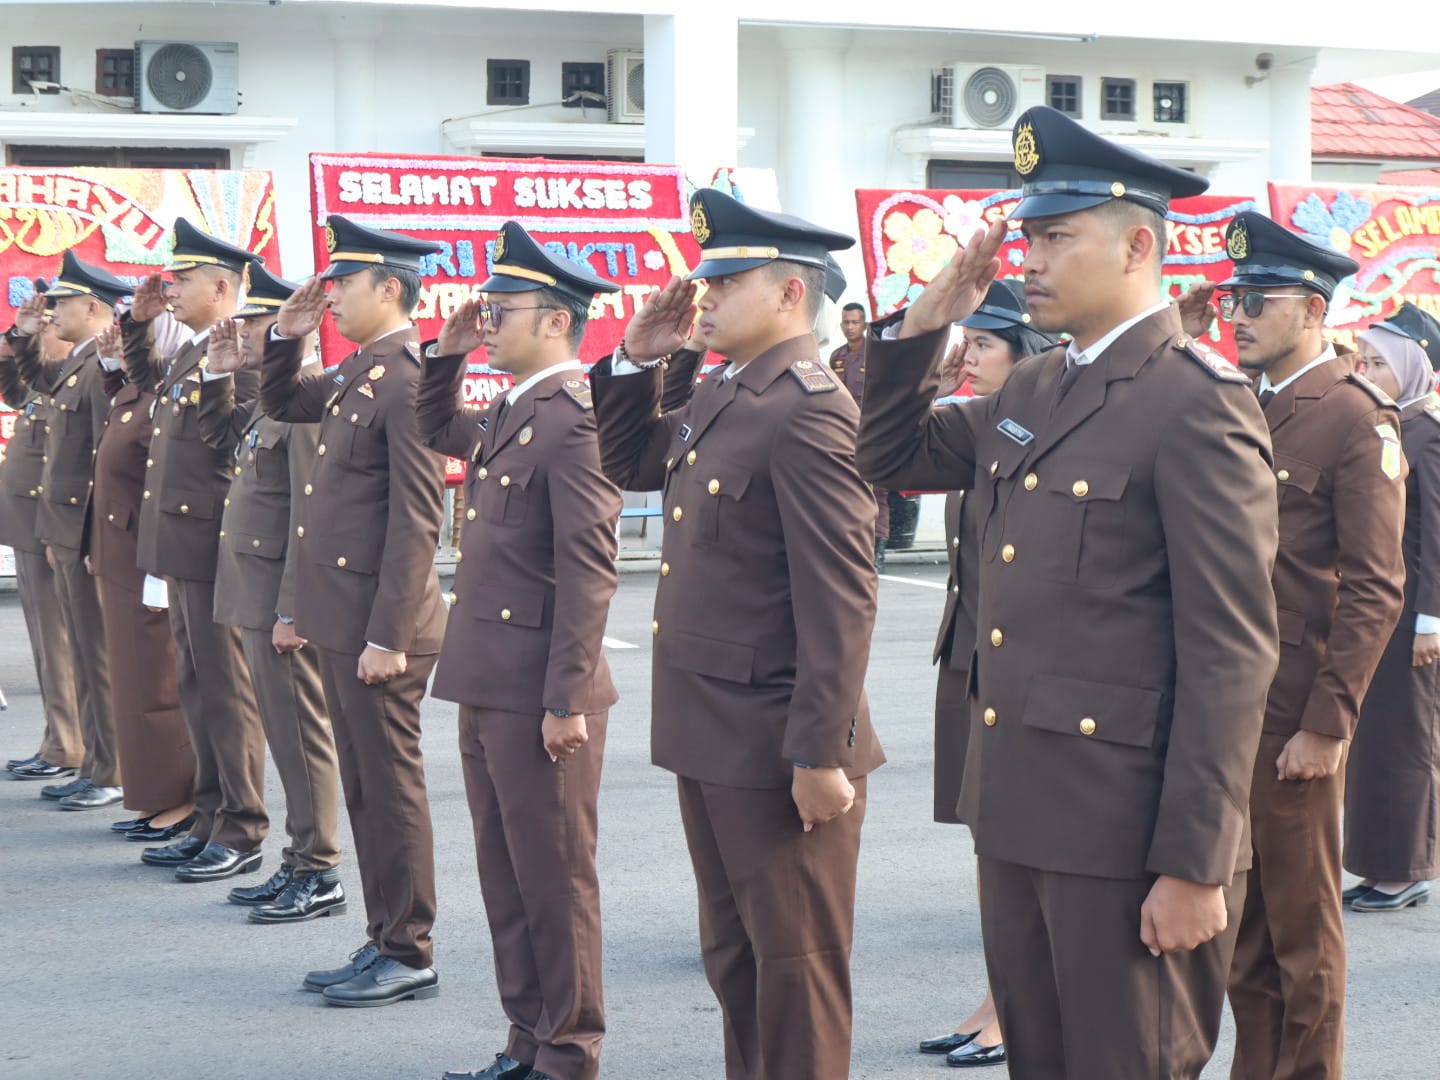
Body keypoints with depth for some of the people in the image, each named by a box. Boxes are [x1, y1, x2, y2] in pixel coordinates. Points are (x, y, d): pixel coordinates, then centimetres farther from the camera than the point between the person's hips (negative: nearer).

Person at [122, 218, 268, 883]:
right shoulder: (192, 352, 14)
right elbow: (149, 382, 33)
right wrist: (138, 322, 23)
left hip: (213, 547, -10)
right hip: (180, 547, 10)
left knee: (225, 690, -2)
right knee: (196, 687, 15)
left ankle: (242, 834, 7)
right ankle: (210, 822, 24)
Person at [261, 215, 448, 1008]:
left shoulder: (408, 379, -17)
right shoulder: (355, 373, 12)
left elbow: (416, 520, -20)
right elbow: (280, 404, 30)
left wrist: (386, 636, -21)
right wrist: (286, 336, 11)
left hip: (378, 623, -9)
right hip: (339, 617, 9)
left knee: (390, 788, 0)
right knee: (362, 787, 14)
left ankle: (409, 957, 10)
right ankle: (383, 942, 24)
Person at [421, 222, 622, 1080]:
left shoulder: (574, 421, -17)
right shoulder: (510, 416, 12)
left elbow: (589, 574, -20)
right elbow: (437, 430, 34)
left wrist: (566, 702, -20)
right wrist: (448, 353, 16)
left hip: (540, 698, -9)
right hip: (488, 689, 9)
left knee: (554, 879, 2)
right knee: (507, 879, 16)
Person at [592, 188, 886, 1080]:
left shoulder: (809, 413, -19)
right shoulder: (720, 398, 10)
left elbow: (841, 600, -23)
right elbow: (627, 463, 25)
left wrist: (819, 755, -23)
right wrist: (638, 359, 9)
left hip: (778, 748, -10)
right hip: (711, 738, 10)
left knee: (797, 963, 3)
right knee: (734, 954, 19)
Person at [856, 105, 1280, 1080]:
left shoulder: (1199, 402, -14)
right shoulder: (1032, 392, 11)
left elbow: (1231, 652, -17)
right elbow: (890, 455, 24)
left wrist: (1195, 864, -19)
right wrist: (926, 323, 7)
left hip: (1128, 830, -8)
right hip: (1018, 813, 8)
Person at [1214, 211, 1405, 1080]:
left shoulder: (1356, 419, -9)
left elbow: (1374, 591, -13)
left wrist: (1327, 724, -16)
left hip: (1294, 716, -7)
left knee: (1302, 931, 4)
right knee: (1241, 921, 13)